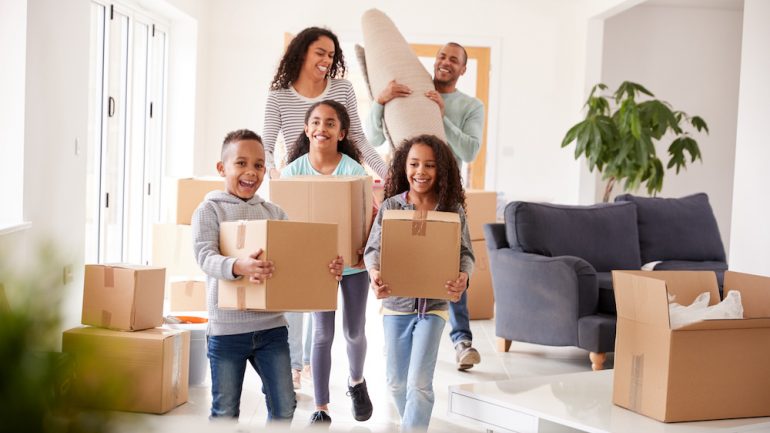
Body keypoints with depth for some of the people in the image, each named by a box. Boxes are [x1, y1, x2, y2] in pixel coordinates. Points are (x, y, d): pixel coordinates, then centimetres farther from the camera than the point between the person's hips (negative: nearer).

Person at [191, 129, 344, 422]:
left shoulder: (274, 213, 9)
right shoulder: (209, 210, -4)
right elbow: (205, 256, -18)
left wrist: (328, 268, -16)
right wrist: (239, 266, -39)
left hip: (271, 325, 4)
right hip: (227, 329, -4)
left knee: (284, 407, 9)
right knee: (225, 412, 8)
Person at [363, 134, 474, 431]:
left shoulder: (453, 209, -5)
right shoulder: (390, 207, -4)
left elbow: (465, 253, -5)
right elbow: (374, 249, -8)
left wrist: (463, 277, -28)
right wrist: (375, 273, -31)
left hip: (433, 305, -2)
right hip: (396, 304, 2)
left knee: (419, 382, -8)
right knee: (396, 380, 15)